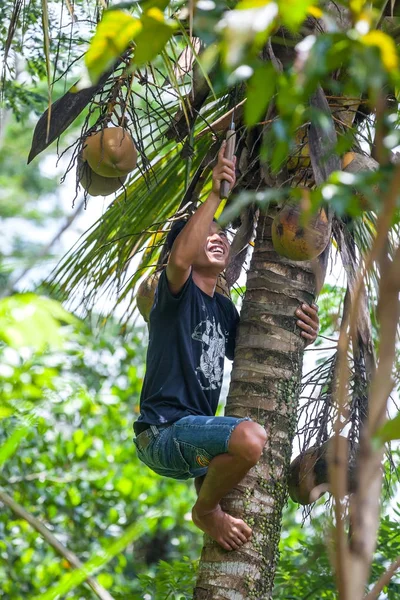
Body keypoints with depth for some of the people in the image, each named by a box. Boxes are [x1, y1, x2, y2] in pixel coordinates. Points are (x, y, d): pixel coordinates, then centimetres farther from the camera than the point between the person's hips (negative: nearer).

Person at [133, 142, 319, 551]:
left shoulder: (225, 309, 18)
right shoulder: (176, 291, -6)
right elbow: (179, 259, -30)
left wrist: (298, 338, 1)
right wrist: (215, 195, -32)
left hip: (195, 434, 9)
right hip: (163, 431, -9)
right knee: (251, 438, -35)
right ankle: (206, 511, -9)